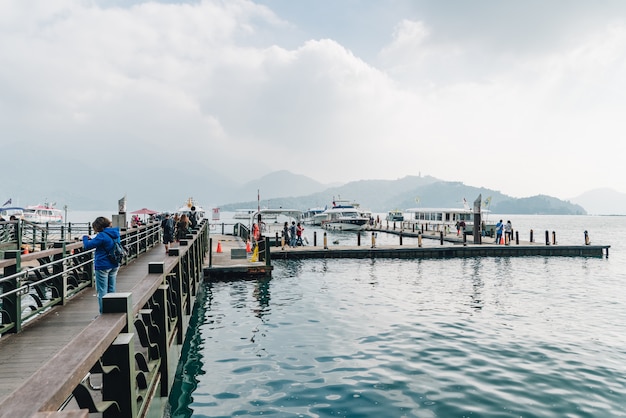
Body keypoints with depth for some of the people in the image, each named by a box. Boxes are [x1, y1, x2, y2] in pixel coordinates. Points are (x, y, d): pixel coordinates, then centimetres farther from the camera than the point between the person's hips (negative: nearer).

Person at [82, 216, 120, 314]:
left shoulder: (102, 236, -20)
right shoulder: (115, 233, 3)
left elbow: (87, 246, -18)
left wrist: (85, 238, 2)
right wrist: (92, 239, 10)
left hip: (102, 266, -8)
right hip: (114, 265, 8)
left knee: (102, 290, 2)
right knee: (111, 289, 16)